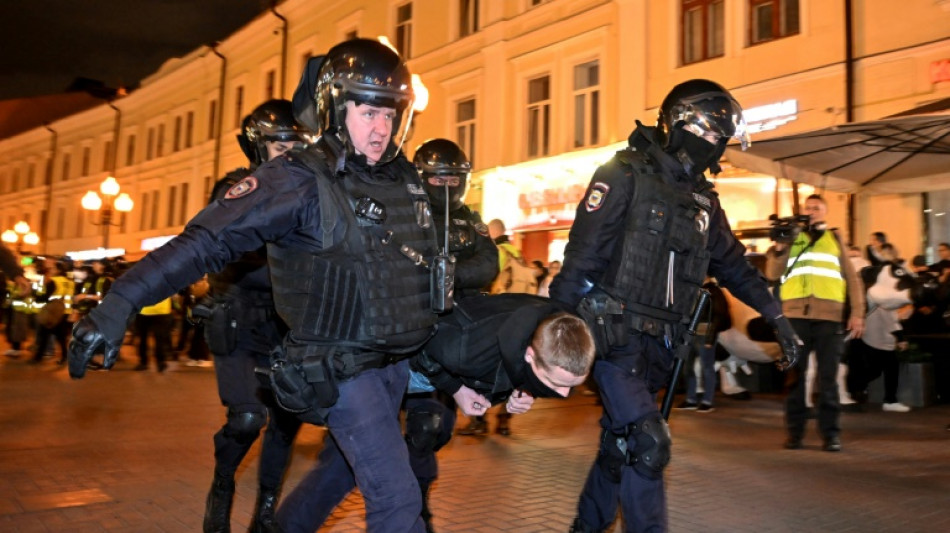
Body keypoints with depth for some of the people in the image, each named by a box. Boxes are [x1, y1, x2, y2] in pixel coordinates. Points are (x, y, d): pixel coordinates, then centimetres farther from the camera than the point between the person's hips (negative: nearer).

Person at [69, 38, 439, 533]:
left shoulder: (406, 179, 6)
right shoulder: (301, 180, -15)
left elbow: (425, 258, 21)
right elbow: (207, 240, -22)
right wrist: (120, 302, -30)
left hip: (395, 360, 7)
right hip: (342, 369, -7)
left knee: (346, 464, 23)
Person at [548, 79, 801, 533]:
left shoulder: (703, 201, 14)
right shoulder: (626, 176, -9)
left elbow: (732, 265, 20)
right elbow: (581, 256, -14)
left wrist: (776, 316, 15)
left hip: (657, 343, 7)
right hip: (615, 336, -7)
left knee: (621, 443, 14)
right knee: (646, 442, -13)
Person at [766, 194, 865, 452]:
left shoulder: (835, 239, 18)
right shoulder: (791, 237, 17)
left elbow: (852, 278, 13)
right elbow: (773, 274, 7)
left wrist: (857, 313, 2)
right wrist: (780, 248, -8)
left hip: (830, 317, 0)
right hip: (795, 316, 0)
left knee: (828, 377, 1)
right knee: (795, 375, 3)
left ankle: (831, 433, 7)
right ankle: (794, 431, 10)